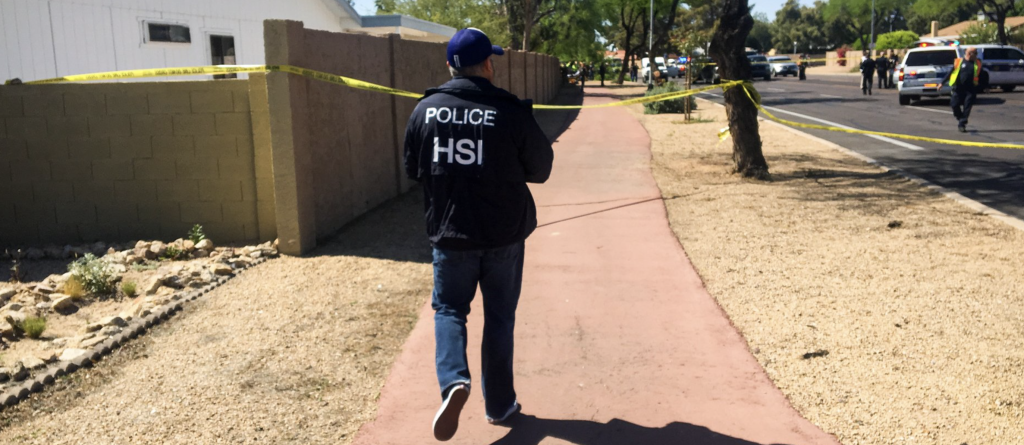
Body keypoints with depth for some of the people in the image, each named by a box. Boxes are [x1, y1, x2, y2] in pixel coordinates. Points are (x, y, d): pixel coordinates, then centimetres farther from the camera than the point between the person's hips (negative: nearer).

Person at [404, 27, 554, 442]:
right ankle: (499, 404, 24)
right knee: (499, 317, 14)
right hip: (505, 235, -1)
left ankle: (453, 380, -8)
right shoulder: (511, 112, -12)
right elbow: (541, 169, -1)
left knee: (449, 309, 17)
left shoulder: (425, 110, -4)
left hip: (449, 233, 1)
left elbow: (413, 170, 7)